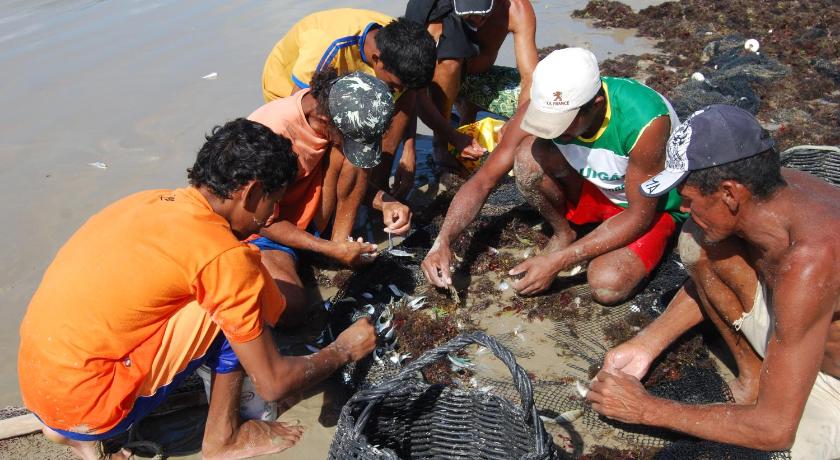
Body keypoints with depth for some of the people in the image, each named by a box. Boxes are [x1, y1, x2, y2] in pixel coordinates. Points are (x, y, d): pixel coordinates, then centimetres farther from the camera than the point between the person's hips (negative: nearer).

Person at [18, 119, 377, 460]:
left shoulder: (153, 201, 3)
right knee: (232, 314, -9)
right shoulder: (226, 256, -20)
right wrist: (344, 350, 4)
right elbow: (273, 384, -13)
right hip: (83, 403, -8)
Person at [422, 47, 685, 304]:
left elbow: (640, 215, -26)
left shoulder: (645, 121, -35)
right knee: (529, 155, -27)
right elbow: (483, 180, -20)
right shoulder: (545, 107, -23)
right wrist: (443, 241, -34)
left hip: (650, 205, -4)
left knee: (607, 286, -32)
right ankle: (563, 234, -3)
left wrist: (557, 262, -31)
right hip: (592, 189, 4)